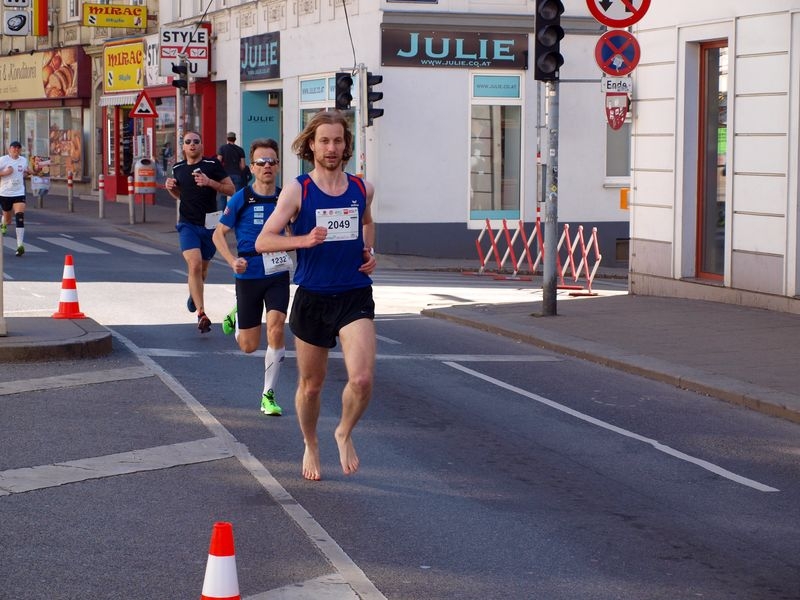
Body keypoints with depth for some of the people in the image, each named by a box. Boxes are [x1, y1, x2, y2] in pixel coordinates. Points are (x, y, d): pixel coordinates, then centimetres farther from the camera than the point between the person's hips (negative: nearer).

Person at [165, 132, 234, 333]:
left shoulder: (212, 165, -4)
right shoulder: (178, 169, 7)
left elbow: (231, 189, -3)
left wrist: (210, 182, -17)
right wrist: (171, 188, 2)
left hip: (209, 224, 0)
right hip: (187, 224, 0)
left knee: (202, 268, 16)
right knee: (194, 265, -19)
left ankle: (194, 294, 50)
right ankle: (201, 314, -20)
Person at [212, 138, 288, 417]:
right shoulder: (241, 199, -6)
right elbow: (218, 234, 0)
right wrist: (232, 260, -15)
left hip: (278, 274, 1)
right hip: (249, 275, -1)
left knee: (275, 329, -18)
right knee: (249, 346, 5)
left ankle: (268, 395, -4)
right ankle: (236, 317, 42)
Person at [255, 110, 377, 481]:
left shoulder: (362, 189, 4)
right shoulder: (297, 190, -6)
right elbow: (263, 241, -10)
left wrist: (369, 251, 9)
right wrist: (304, 240, -26)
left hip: (355, 296, 1)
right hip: (312, 298, -1)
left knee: (362, 379, -17)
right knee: (310, 385, 11)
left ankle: (345, 433, 12)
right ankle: (310, 446, 38)